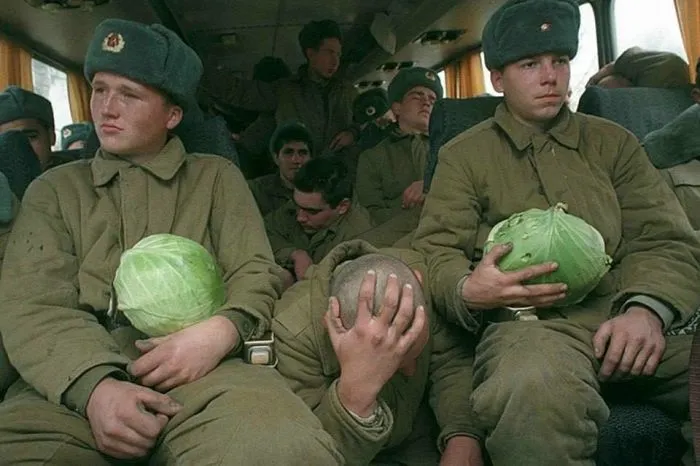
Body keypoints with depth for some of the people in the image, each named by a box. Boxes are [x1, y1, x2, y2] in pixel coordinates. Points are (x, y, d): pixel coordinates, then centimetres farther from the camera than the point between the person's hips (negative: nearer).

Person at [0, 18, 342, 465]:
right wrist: (94, 386, -18)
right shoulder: (53, 191, 18)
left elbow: (256, 275, 9)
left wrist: (220, 332, -16)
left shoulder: (217, 177, 18)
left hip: (200, 365, 0)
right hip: (78, 376, 1)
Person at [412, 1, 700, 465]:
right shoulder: (463, 155, 12)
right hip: (532, 319, -4)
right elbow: (436, 252, 5)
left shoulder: (613, 142, 18)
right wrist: (469, 291, -19)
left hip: (630, 315, 4)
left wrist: (648, 307, -13)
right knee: (534, 390, -38)